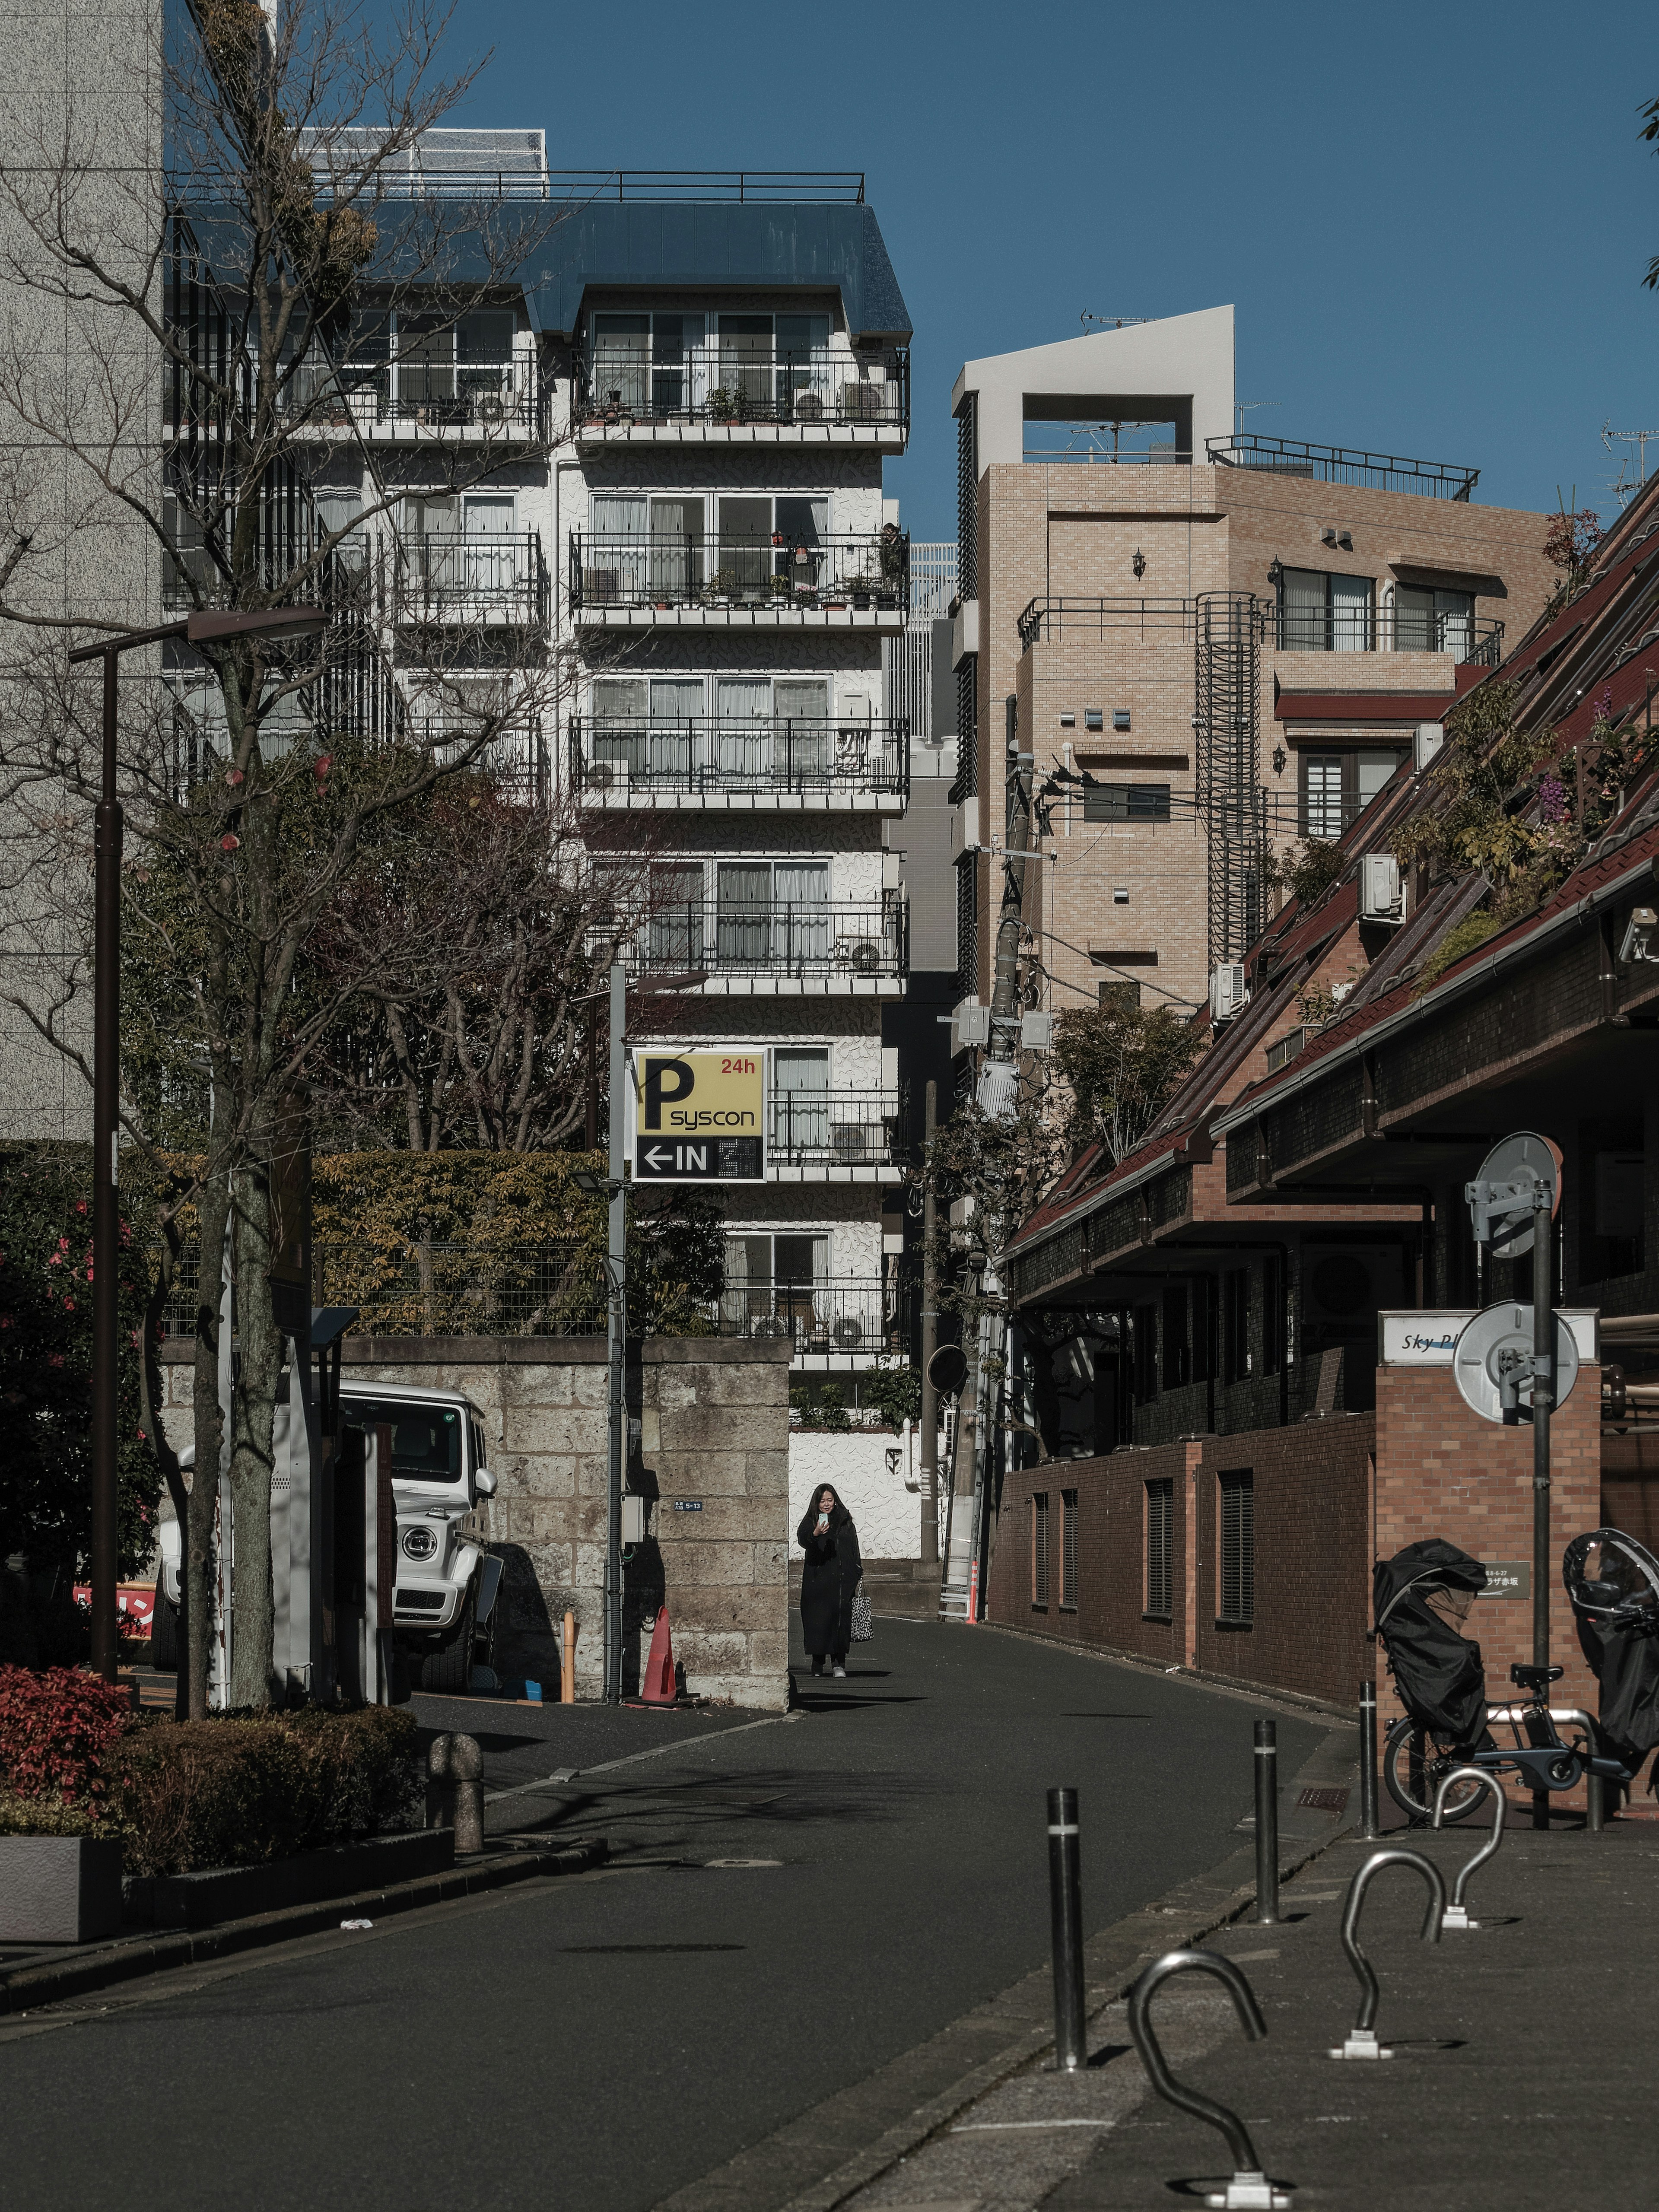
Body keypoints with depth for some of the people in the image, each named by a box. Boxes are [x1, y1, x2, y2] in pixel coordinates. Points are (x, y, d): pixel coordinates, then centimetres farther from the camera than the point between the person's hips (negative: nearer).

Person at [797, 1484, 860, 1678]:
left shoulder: (845, 1522, 14)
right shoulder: (810, 1521, 4)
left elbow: (854, 1550, 18)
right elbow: (802, 1539, -16)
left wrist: (857, 1575, 11)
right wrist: (815, 1534, -38)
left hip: (842, 1579, 2)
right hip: (818, 1580, -2)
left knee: (841, 1619, -5)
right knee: (818, 1620, -5)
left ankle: (838, 1664, -3)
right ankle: (818, 1663, 0)